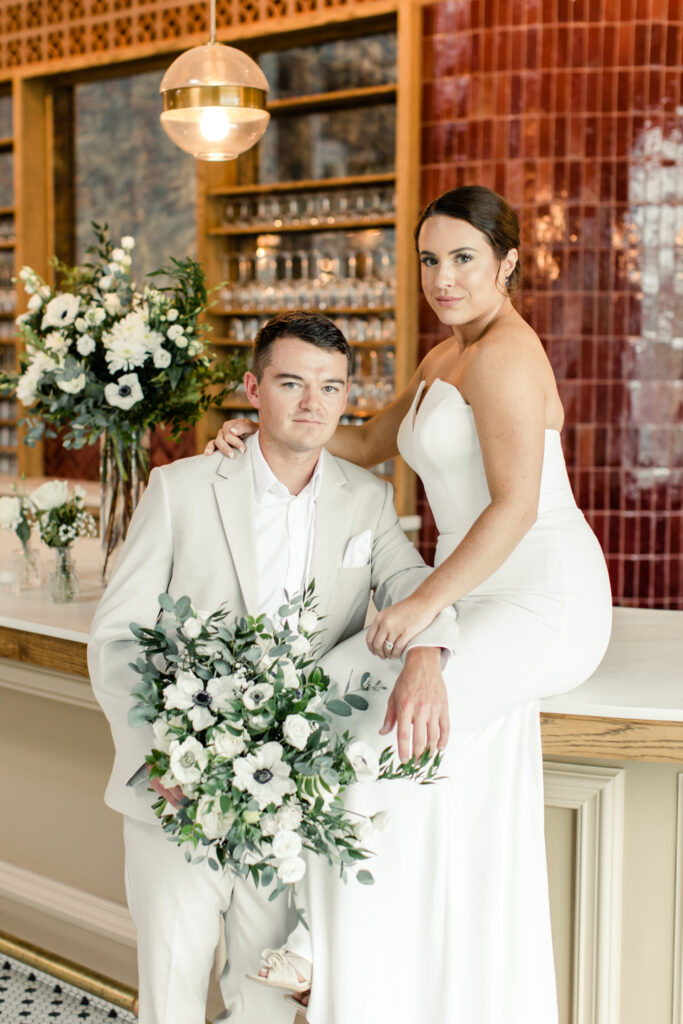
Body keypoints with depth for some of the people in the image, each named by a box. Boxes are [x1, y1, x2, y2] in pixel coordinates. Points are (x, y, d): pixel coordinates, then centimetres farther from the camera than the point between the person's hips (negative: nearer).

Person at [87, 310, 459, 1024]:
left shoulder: (368, 500, 5)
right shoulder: (181, 489, -3)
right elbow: (115, 637, -4)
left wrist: (424, 660, -33)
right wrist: (160, 751, -20)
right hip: (177, 791, -2)